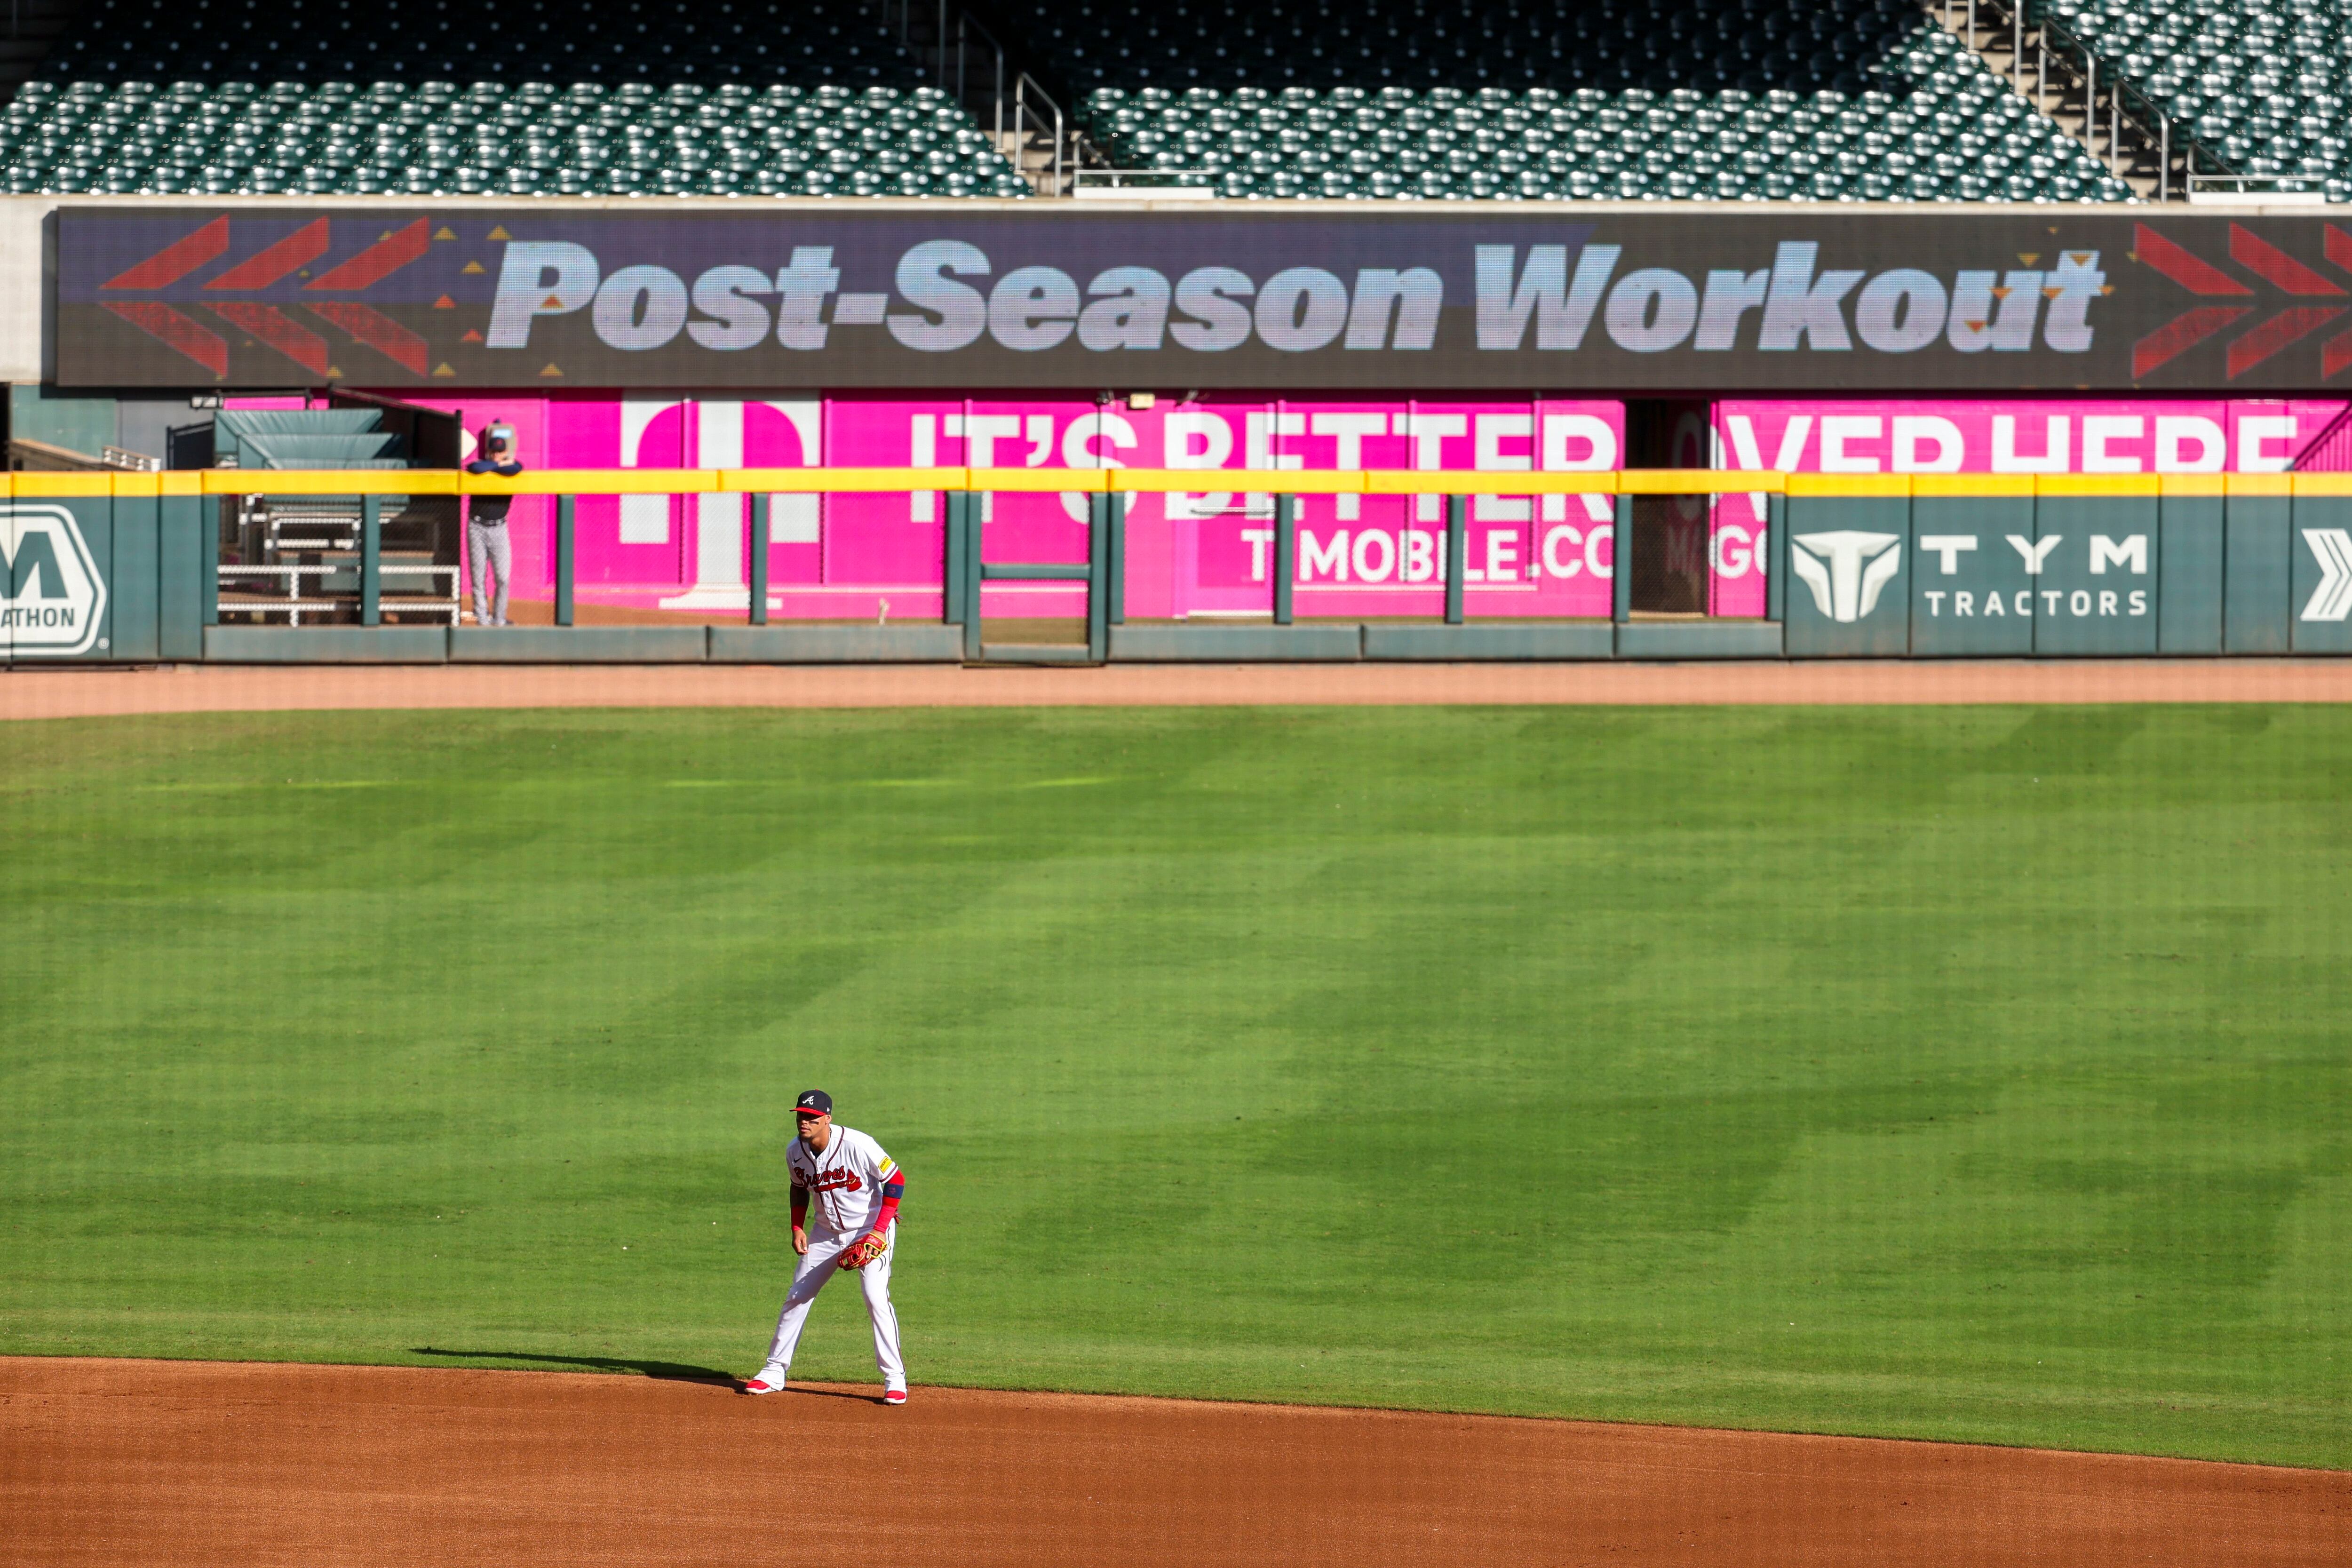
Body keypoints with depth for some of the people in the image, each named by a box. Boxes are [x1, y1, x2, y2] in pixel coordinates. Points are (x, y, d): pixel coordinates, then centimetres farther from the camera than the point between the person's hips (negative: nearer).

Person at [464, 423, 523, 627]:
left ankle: (499, 620, 6)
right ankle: (482, 620, 6)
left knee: (503, 577, -5)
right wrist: (499, 465, -12)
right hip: (477, 527, 0)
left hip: (499, 528, 0)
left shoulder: (512, 466, 1)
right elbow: (476, 468, -26)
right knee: (478, 577, 0)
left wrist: (491, 467, -12)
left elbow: (514, 471, -24)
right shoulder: (478, 465, 0)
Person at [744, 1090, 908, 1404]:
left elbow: (896, 1180, -18)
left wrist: (880, 1230, -23)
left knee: (875, 1296, -19)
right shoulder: (795, 1152, -8)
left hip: (871, 1228, -6)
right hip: (826, 1232, 6)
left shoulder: (857, 1145, -26)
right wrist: (797, 1228, 0)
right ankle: (774, 1372, 16)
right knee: (797, 1296, 5)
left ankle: (895, 1379, -11)